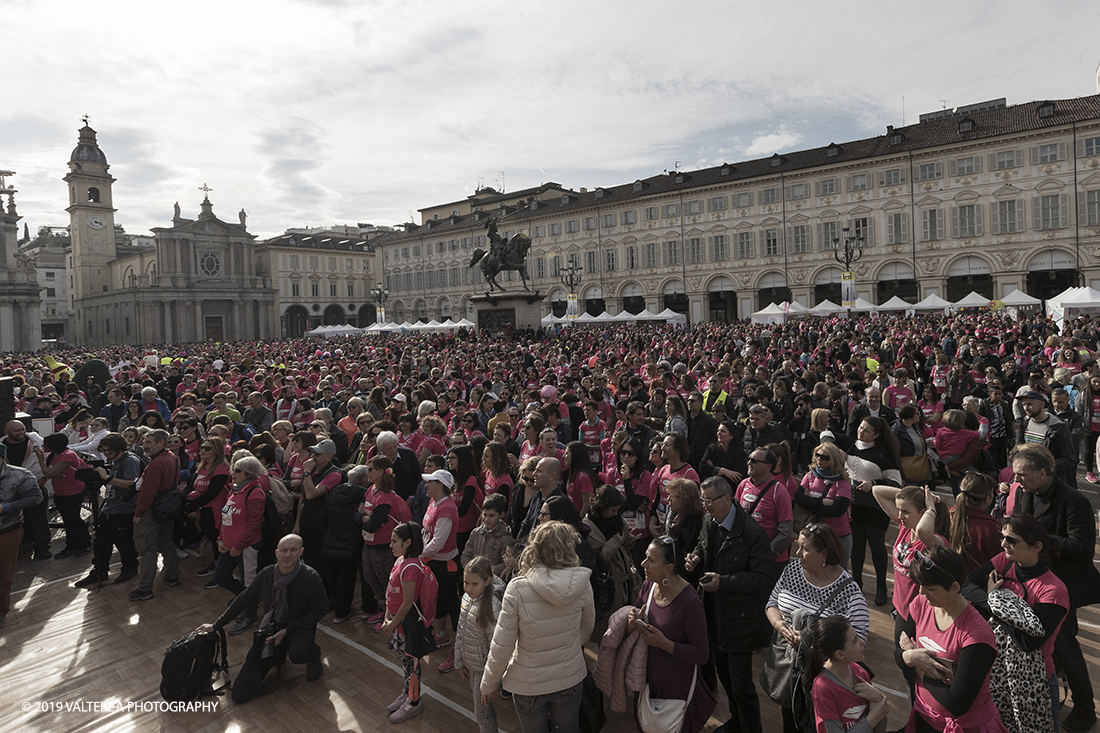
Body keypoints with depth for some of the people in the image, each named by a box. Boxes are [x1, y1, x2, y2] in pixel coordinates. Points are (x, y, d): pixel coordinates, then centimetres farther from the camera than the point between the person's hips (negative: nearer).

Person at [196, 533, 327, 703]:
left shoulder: (310, 577, -19)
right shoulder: (266, 574, -6)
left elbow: (321, 609, -13)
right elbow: (243, 601, 9)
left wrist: (287, 630, -17)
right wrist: (216, 625, 13)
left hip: (298, 627, -4)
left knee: (298, 653, -42)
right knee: (240, 694, -3)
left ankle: (313, 657, -2)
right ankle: (277, 657, 23)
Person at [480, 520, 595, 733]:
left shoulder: (517, 589, -24)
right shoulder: (582, 584, -17)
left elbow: (501, 645, -17)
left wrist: (489, 684, 0)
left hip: (529, 684, -2)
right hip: (570, 679, 2)